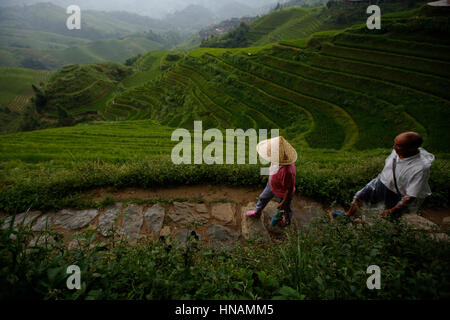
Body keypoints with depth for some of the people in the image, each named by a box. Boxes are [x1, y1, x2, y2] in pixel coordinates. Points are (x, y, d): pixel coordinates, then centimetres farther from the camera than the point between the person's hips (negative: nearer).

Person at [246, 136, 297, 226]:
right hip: (271, 186, 7)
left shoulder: (287, 171, -46)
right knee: (262, 198, 29)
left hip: (282, 194, -7)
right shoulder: (279, 160, -22)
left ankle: (287, 220, 61)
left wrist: (283, 202, -17)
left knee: (286, 208, 26)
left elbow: (289, 189, -31)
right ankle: (257, 212, 60)